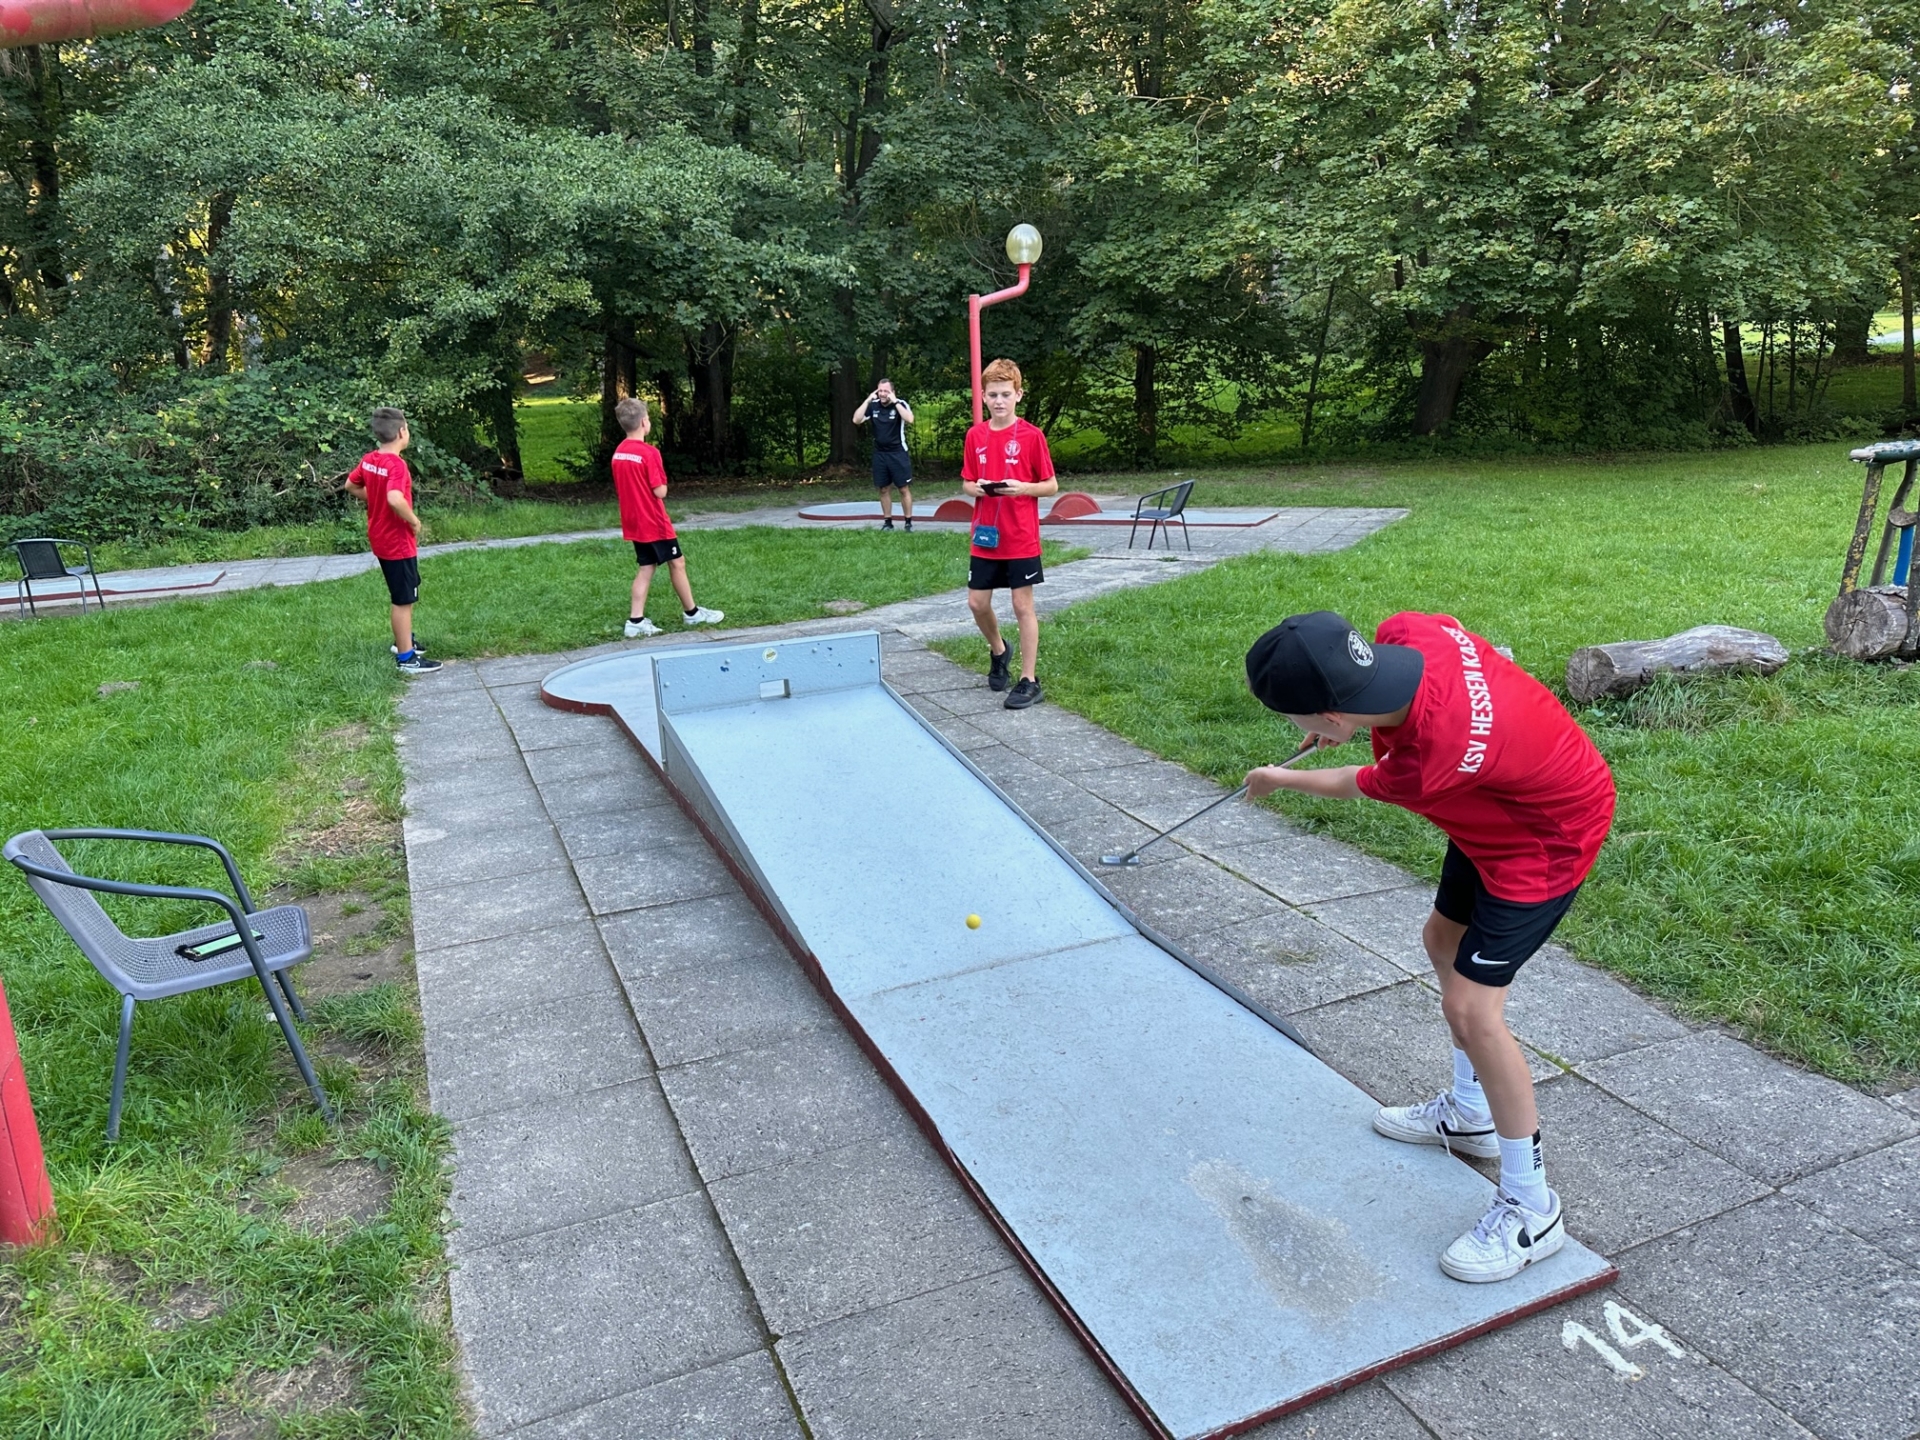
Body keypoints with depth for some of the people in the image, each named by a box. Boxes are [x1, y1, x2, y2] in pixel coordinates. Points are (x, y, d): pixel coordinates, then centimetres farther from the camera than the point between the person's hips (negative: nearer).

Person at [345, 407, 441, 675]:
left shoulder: (368, 460, 3)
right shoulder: (396, 465, -24)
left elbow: (351, 486, 17)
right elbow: (395, 500, -38)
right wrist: (414, 522, -23)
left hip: (381, 538, 9)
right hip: (398, 541, -9)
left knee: (401, 594, 24)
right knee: (404, 600, 0)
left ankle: (402, 641, 38)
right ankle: (407, 658, 6)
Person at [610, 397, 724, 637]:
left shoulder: (618, 453, 5)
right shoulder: (649, 453, -19)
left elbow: (619, 489, 13)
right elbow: (660, 491, -19)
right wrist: (661, 481, 0)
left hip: (634, 523, 7)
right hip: (654, 522, -7)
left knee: (646, 567, 11)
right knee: (677, 563, 8)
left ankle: (636, 620, 4)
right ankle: (691, 612, 20)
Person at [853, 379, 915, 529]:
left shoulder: (900, 404, -8)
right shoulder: (873, 405, 3)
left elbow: (909, 419, -26)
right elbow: (856, 420, -6)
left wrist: (895, 401, -23)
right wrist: (867, 400, -10)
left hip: (898, 453, -4)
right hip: (879, 454, 4)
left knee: (904, 489, -1)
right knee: (884, 489, 8)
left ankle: (908, 522, 6)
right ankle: (887, 522, 17)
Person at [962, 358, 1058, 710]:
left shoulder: (1031, 435, -7)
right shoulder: (975, 435, 4)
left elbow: (1051, 485, -4)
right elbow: (966, 482, 12)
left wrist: (1021, 488, -21)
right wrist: (976, 487, -11)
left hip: (1021, 539, -4)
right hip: (985, 537, 4)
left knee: (1023, 605, 1)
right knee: (977, 603, 8)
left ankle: (1028, 681, 9)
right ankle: (998, 651, 37)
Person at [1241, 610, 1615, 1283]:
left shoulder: (1432, 765, -40)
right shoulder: (1403, 632, -26)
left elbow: (1353, 786, -15)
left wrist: (1279, 779, 4)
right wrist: (1354, 719, 2)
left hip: (1549, 837, -9)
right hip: (1502, 808, 9)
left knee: (1472, 1008, -12)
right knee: (1445, 941, 20)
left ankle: (1531, 1208, 6)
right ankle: (1470, 1113, 40)